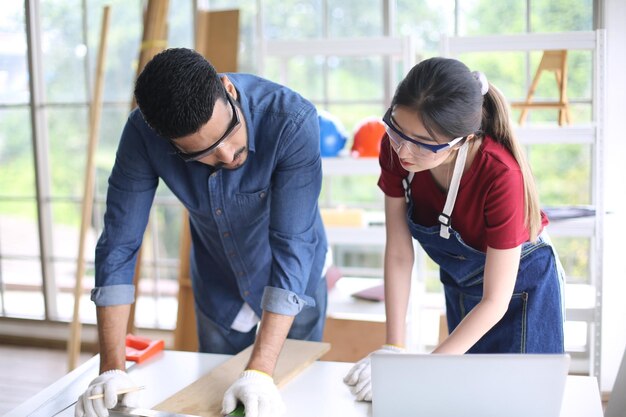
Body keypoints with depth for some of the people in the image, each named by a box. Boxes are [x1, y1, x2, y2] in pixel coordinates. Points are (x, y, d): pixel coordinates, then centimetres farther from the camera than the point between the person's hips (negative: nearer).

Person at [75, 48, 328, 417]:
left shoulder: (293, 120, -35)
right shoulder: (143, 133, -27)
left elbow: (293, 246, -37)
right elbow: (119, 242, -23)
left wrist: (261, 372, -43)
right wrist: (112, 369, -29)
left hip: (294, 287, -2)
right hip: (217, 290, 2)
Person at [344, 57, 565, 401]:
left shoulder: (501, 175, -37)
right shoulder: (395, 149, -25)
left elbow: (495, 301, -28)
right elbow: (398, 255, -15)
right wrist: (393, 349, -18)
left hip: (520, 287, -4)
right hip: (459, 285, 4)